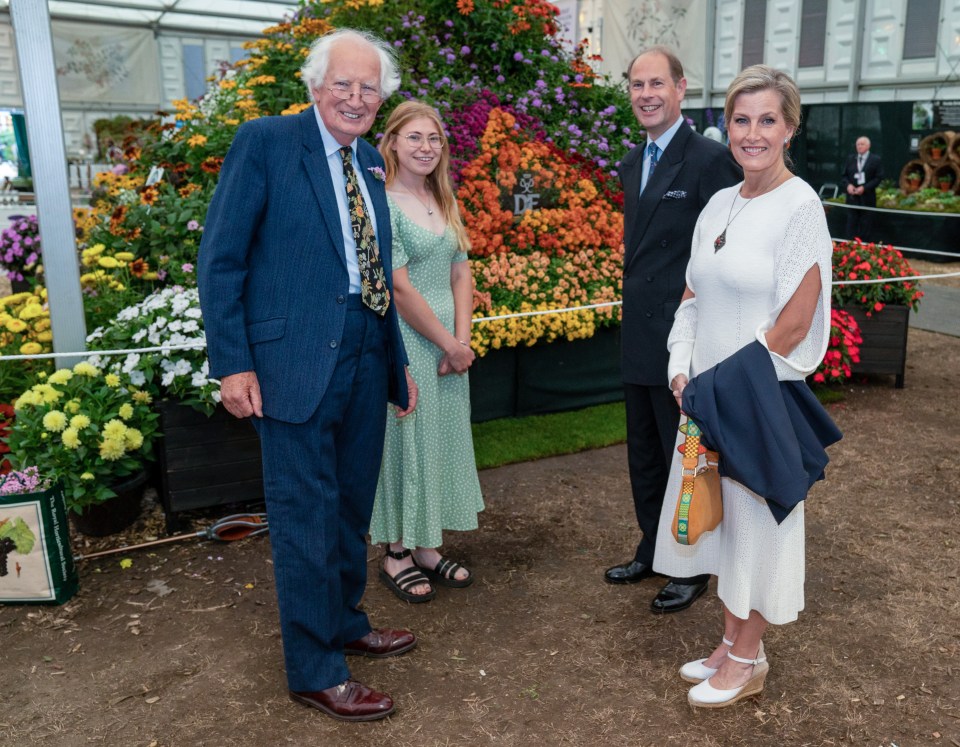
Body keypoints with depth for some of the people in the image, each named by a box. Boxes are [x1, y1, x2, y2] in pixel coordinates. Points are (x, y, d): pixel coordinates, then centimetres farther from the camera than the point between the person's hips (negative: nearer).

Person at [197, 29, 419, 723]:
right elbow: (220, 260, -10)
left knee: (352, 507, 19)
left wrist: (399, 359, 14)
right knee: (307, 516, 2)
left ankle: (346, 622, 39)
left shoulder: (372, 162, 13)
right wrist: (233, 364, -15)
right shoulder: (265, 141, -7)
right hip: (295, 359, -7)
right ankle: (314, 671, 18)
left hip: (366, 358, 7)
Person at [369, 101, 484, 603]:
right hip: (405, 343, -7)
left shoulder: (444, 203, 12)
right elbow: (399, 288, -17)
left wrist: (462, 339, -3)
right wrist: (449, 345, -11)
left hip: (448, 344, 8)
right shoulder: (383, 204, -12)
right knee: (405, 442, 3)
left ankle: (427, 548, 27)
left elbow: (461, 275, 10)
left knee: (443, 441, 13)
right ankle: (396, 554, 20)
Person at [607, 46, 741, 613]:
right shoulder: (633, 163, 11)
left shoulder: (710, 159, -14)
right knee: (644, 455, 19)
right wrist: (634, 306, 15)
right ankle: (652, 551, 37)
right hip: (639, 336, 8)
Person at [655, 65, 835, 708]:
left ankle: (747, 658, 26)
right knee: (718, 515, 16)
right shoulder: (719, 204, 8)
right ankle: (733, 641, 34)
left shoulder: (800, 207, -13)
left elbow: (795, 324, -17)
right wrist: (682, 372, 0)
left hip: (762, 400, -7)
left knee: (755, 519, 7)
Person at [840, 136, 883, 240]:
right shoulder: (850, 159, 11)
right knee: (851, 225, 3)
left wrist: (864, 188, -17)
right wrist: (848, 185, -11)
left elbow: (878, 178, -5)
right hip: (852, 197, 3)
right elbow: (844, 176, 11)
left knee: (865, 227, 2)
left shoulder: (876, 160, 0)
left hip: (867, 199, -3)